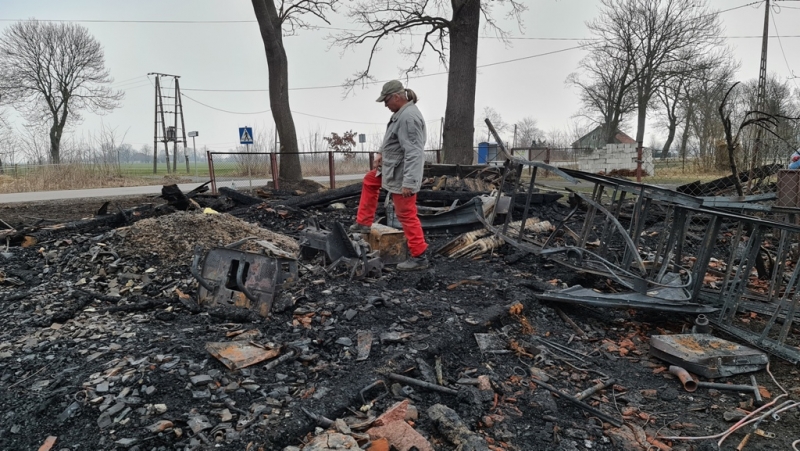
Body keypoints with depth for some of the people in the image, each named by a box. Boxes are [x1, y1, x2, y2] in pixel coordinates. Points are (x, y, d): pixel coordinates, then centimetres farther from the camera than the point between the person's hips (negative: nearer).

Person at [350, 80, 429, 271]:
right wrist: (382, 154, 20)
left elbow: (414, 153, -31)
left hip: (401, 173, -11)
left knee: (407, 215, -5)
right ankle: (363, 223, 37)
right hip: (392, 166, 11)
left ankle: (419, 257, 5)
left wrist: (408, 183, -33)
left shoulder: (408, 117, -25)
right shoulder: (402, 112, 8)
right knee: (369, 181, 29)